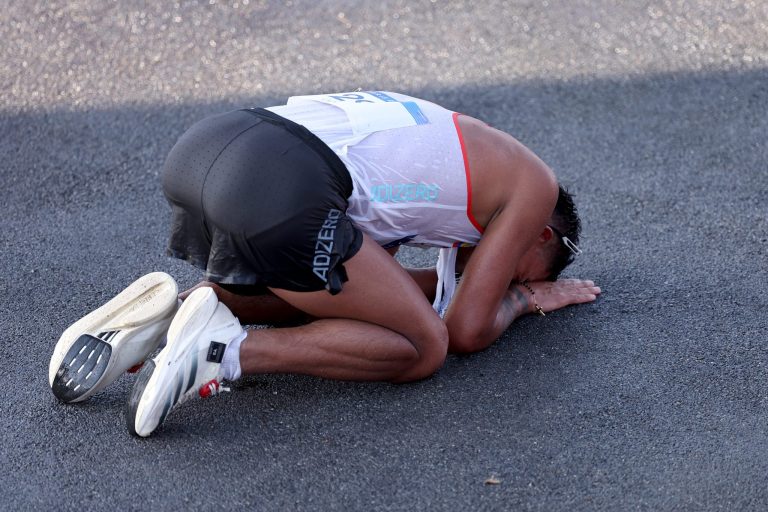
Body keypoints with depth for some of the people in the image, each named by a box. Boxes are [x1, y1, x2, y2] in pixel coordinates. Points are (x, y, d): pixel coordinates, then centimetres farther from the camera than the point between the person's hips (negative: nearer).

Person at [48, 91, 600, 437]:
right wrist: (522, 296, 31)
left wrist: (468, 276, 40)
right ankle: (223, 351, -10)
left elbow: (367, 284, 37)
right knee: (423, 347, 6)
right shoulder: (535, 184, 15)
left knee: (316, 296, 33)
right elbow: (468, 331, 12)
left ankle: (167, 312, 9)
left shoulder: (447, 145, 37)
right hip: (280, 192, -8)